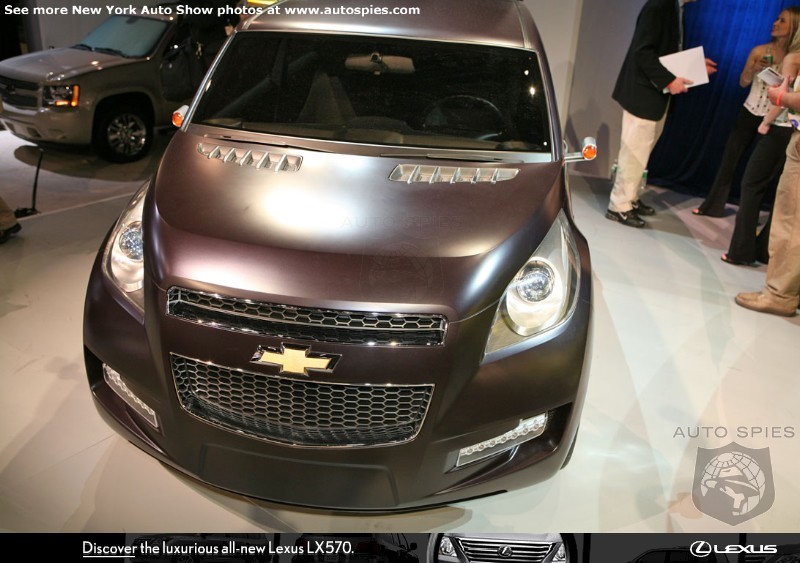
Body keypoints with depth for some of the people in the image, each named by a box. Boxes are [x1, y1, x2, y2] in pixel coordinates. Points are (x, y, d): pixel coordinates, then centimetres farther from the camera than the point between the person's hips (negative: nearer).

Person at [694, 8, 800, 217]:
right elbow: (743, 83, 5)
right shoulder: (760, 50, -2)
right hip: (749, 114, 2)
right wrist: (753, 69, -14)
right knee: (729, 161, 6)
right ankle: (713, 206, 18)